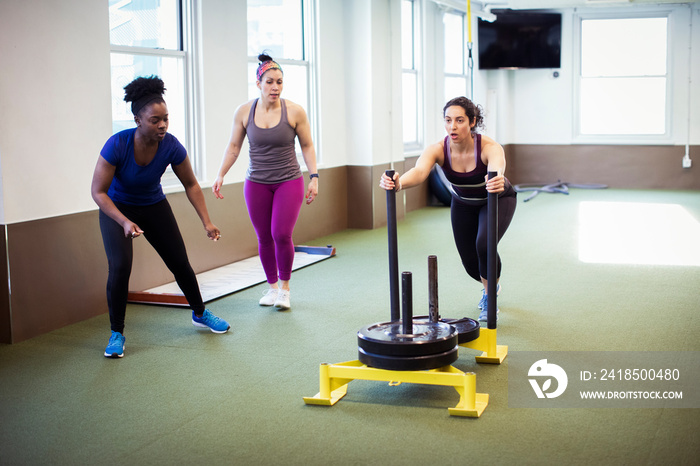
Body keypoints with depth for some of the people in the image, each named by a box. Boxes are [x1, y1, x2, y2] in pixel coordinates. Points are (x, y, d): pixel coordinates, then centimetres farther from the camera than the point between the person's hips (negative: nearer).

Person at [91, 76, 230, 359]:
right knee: (120, 266, -20)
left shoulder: (171, 147, -23)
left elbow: (191, 185, -7)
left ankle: (200, 314, 31)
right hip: (117, 208, -3)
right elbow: (98, 191, -25)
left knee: (180, 263, 4)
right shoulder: (117, 145, -31)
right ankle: (116, 334, -3)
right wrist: (124, 222, -38)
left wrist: (207, 223, -13)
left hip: (154, 206, 3)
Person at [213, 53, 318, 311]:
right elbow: (233, 146, 8)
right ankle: (272, 286, 23)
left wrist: (314, 177, -4)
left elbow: (307, 147, 1)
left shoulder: (294, 111, -7)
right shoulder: (244, 112, -2)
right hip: (256, 183, 2)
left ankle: (284, 287, 9)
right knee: (264, 238, 3)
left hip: (289, 181, -2)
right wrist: (220, 175, 3)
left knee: (282, 235, -12)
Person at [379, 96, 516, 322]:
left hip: (498, 200, -3)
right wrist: (398, 183, -73)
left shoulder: (489, 147, -38)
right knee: (470, 264, 7)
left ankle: (489, 297, -1)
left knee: (484, 245, -28)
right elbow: (418, 172, -51)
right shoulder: (438, 150, -31)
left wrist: (497, 180, -85)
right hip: (463, 204, 3)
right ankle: (491, 284, 45)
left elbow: (497, 167, -60)